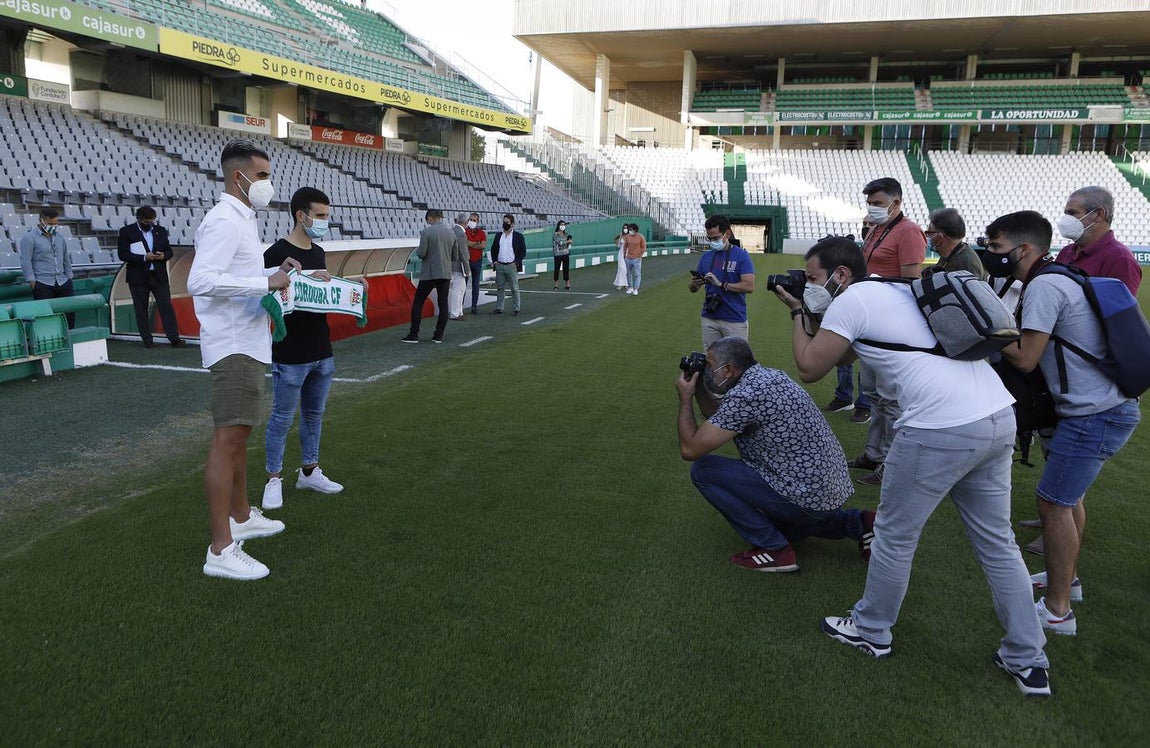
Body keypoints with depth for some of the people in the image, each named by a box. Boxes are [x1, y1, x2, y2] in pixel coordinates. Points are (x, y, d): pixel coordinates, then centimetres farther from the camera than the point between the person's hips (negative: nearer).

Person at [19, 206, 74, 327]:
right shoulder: (29, 238, -1)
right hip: (43, 284, -5)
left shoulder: (59, 238, 18)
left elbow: (66, 260, 24)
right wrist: (32, 282, -11)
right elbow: (25, 262, -6)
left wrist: (69, 278, 17)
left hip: (63, 283, 6)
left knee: (69, 313, 4)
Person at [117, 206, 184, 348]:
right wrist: (144, 257, -18)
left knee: (166, 306, -5)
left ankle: (174, 338, -8)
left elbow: (169, 251, 14)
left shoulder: (161, 231, 10)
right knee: (141, 310, 3)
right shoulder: (126, 232, 0)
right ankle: (147, 340, 8)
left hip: (159, 276, 2)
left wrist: (163, 255, -9)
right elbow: (122, 254, -8)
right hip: (138, 277, -2)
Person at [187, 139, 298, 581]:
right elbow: (200, 280, -26)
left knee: (238, 435, 19)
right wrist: (265, 283, -26)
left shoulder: (241, 219, 17)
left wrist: (274, 274, 8)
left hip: (246, 344, 11)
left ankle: (241, 517, 34)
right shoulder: (224, 221, -15)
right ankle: (221, 551, -8)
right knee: (228, 440, -11)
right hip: (233, 346, -11)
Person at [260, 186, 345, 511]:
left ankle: (309, 471, 30)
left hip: (322, 351, 8)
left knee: (314, 414, 17)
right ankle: (274, 480, 15)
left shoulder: (319, 253, 11)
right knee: (282, 418, 3)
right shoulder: (277, 252, -13)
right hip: (290, 355, -8)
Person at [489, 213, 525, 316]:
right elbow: (493, 249, 17)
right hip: (499, 266, 4)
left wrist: (516, 262, -11)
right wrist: (494, 260, 2)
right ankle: (499, 308, 14)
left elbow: (523, 251, -1)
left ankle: (515, 309, 5)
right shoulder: (498, 236, 13)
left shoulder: (518, 236, 1)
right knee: (499, 288, 8)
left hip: (512, 266, -4)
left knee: (514, 288, 0)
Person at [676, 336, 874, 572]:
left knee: (702, 470, -7)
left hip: (808, 497, -10)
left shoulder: (743, 395, -22)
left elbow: (690, 450, -17)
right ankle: (857, 523, 21)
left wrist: (685, 398, -6)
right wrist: (699, 389, 10)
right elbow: (721, 420, 22)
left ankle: (774, 549, -3)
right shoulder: (769, 376, 7)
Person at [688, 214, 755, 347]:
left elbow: (749, 286, -14)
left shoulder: (741, 255, -4)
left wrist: (721, 284, -21)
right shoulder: (706, 256, 9)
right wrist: (694, 284, -12)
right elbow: (693, 288, 12)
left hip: (735, 320, -4)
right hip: (709, 319, 4)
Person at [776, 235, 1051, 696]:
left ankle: (871, 630, 29)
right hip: (999, 417, 9)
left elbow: (809, 368, 1)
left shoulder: (850, 301, -4)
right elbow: (846, 345, 32)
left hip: (941, 429, -9)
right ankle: (1028, 662, 26)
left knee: (894, 535, 11)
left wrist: (798, 314, 13)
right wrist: (814, 314, 22)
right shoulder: (899, 291, 23)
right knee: (997, 542, 17)